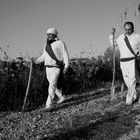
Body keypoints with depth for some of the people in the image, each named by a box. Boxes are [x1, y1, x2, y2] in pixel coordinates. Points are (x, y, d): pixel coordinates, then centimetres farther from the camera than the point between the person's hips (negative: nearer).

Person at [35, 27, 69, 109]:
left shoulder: (60, 43, -6)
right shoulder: (47, 45, 13)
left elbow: (65, 55, -9)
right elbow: (44, 56, 21)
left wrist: (66, 66, -18)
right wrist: (36, 61, 8)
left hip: (56, 68, -7)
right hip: (48, 68, 7)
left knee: (52, 86, -15)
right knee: (54, 85, 16)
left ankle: (49, 104, -17)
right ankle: (61, 97, 38)